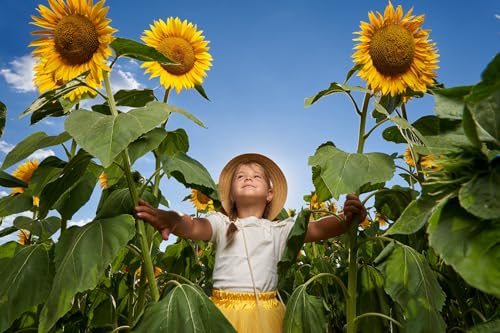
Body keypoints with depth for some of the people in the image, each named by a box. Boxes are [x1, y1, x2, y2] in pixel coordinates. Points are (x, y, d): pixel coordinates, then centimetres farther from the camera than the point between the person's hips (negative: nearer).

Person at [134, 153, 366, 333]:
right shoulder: (222, 223, 4)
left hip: (265, 311, 1)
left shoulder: (279, 229, 6)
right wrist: (171, 220, -39)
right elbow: (195, 227, -16)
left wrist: (346, 219, -28)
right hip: (225, 310, 0)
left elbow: (318, 229, -7)